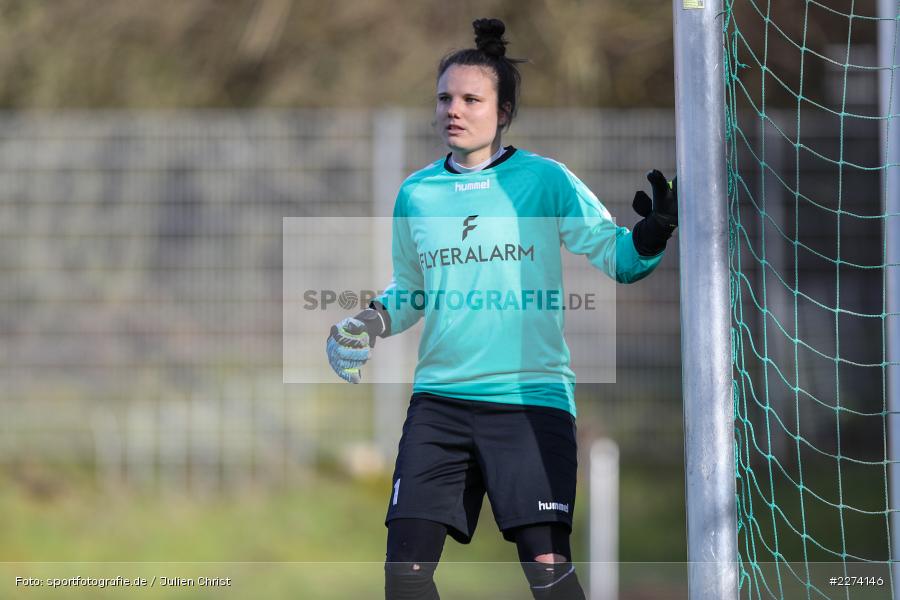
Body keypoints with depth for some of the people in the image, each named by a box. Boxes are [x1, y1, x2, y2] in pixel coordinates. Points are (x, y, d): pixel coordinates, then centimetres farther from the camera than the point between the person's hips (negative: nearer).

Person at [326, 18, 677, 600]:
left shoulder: (544, 180, -1)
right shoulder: (416, 194, 10)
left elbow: (617, 256, -1)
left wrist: (653, 233, -21)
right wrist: (368, 324, 6)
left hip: (531, 396, -4)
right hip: (439, 402, 4)